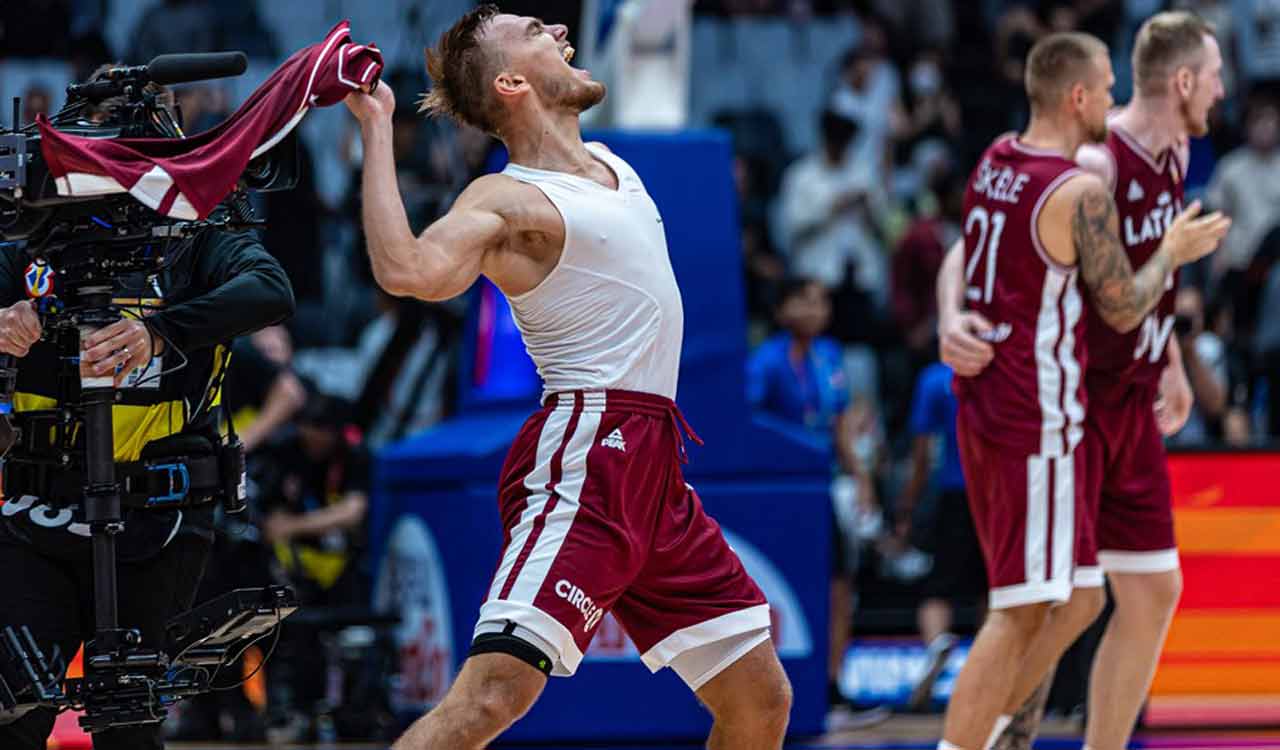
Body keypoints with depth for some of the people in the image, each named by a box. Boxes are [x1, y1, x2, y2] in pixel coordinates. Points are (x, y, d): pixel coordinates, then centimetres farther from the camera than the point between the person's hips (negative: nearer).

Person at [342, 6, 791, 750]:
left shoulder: (610, 164, 19)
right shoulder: (507, 199, -8)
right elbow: (409, 271, -28)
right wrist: (376, 130, -21)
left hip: (654, 466, 9)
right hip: (584, 457, -9)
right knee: (497, 689, -24)